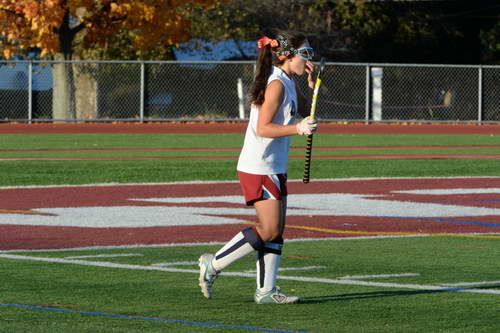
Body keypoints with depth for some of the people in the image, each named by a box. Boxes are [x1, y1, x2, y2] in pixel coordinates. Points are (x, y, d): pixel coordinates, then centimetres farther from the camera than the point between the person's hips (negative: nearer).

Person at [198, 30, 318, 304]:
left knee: (276, 232, 6)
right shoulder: (276, 84, -16)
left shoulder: (288, 84, 13)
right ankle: (213, 265, -1)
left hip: (274, 169, 10)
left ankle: (266, 290, 8)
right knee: (269, 230, -9)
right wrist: (297, 128, -29)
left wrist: (312, 84, 10)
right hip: (258, 169, -10)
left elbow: (306, 113, 23)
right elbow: (263, 128, -20)